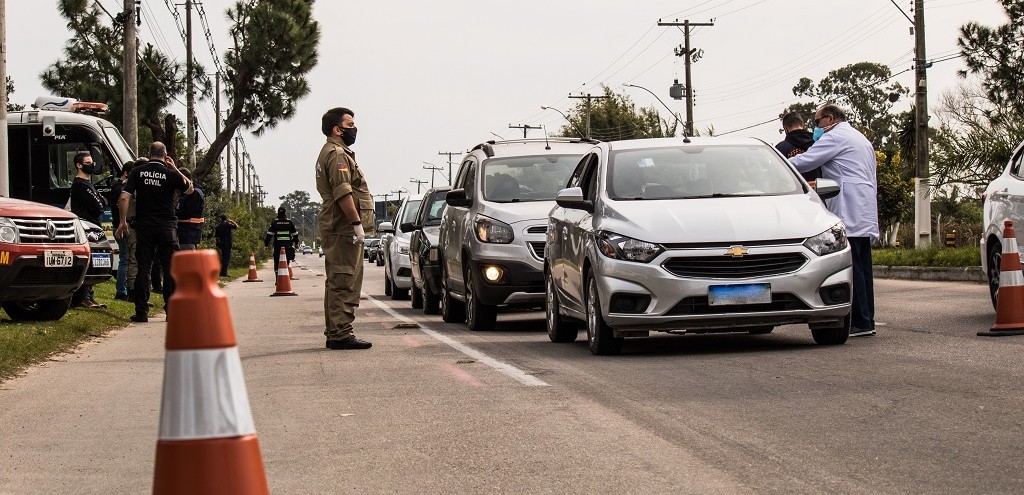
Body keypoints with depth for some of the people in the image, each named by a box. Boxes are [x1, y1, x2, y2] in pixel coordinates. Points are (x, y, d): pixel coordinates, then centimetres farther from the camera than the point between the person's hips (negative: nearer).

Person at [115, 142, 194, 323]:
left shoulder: (137, 172, 1)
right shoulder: (170, 174, -3)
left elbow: (124, 197, -5)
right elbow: (189, 189, 14)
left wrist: (123, 221, 4)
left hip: (144, 227, 1)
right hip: (166, 227, -1)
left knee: (143, 268, 4)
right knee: (170, 269, 5)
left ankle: (141, 312, 2)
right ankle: (172, 310, 4)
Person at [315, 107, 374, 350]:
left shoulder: (330, 153, 23)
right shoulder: (337, 154, -12)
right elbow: (343, 193, -22)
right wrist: (357, 223, -22)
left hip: (335, 228, 11)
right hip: (343, 228, -11)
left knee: (337, 282, 14)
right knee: (344, 283, -12)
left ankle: (334, 332, 18)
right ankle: (341, 334, -13)